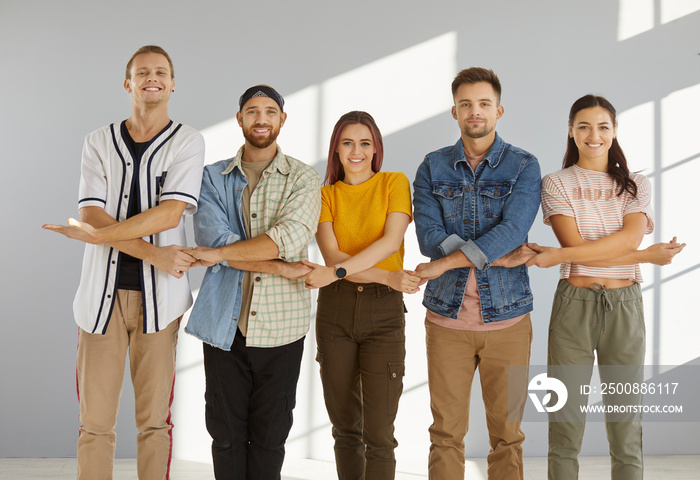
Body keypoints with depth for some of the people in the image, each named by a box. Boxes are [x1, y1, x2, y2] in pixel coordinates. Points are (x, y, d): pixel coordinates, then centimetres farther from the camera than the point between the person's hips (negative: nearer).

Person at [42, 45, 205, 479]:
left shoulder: (187, 142, 4)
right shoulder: (100, 142, 10)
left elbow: (170, 213, -10)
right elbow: (91, 214, -3)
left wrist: (98, 234, -13)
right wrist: (151, 252, -15)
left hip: (158, 295, -1)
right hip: (104, 292, 1)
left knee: (155, 419, 4)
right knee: (95, 420, 1)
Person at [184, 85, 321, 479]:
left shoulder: (303, 179, 3)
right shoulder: (214, 177, 7)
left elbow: (289, 237, -15)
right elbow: (211, 236, -10)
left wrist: (220, 253, -18)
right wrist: (281, 267, -16)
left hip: (280, 325, -1)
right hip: (225, 324, 1)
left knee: (269, 438, 7)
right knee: (226, 432, 7)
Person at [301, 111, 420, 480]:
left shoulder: (394, 183, 4)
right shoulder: (326, 194, 8)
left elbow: (391, 242, -12)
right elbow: (332, 255, -6)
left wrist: (336, 271, -22)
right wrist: (388, 276, -19)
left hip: (384, 311, -2)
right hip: (335, 310, 2)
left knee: (379, 434, -7)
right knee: (345, 427, 10)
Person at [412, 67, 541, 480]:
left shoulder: (524, 166, 2)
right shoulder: (432, 168, 6)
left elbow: (512, 232, -14)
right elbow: (430, 237, -8)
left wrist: (444, 264, -17)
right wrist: (500, 258, -14)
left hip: (507, 317, -1)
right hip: (447, 318, 1)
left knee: (507, 433, 6)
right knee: (447, 433, 6)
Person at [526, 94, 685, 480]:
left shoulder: (636, 185, 9)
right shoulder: (557, 183, 4)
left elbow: (631, 237, -10)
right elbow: (576, 245, -9)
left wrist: (557, 256, -18)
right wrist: (649, 256, -12)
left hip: (624, 305, 2)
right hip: (574, 303, -2)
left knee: (626, 417, 4)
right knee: (565, 420, 0)